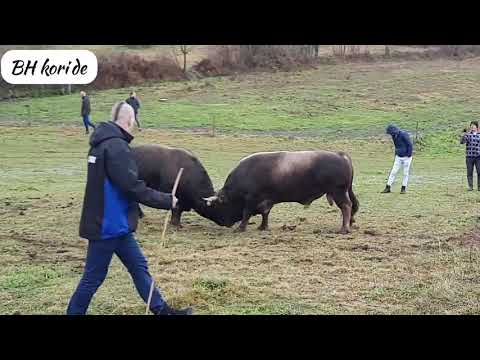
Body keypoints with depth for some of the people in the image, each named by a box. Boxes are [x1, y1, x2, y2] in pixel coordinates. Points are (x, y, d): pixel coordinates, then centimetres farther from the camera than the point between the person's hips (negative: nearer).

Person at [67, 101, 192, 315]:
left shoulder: (103, 142, 10)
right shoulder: (116, 147, -21)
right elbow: (133, 186, -23)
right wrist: (166, 201, -14)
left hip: (114, 223, 10)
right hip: (108, 224, -10)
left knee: (138, 266, 14)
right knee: (94, 276, 2)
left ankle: (162, 310, 21)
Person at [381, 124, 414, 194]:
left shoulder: (404, 135, -18)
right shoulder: (394, 136, 4)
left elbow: (410, 145, -17)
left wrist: (409, 155, -17)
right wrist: (396, 154, 12)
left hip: (406, 157, -6)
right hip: (398, 157, 6)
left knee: (405, 173, 2)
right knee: (393, 172, 1)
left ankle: (404, 188, 12)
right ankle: (388, 188, 2)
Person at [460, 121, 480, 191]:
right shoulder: (468, 134, 2)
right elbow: (462, 142, -13)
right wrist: (464, 134, -27)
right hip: (469, 156, -1)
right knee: (469, 172, 2)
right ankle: (470, 186, 9)